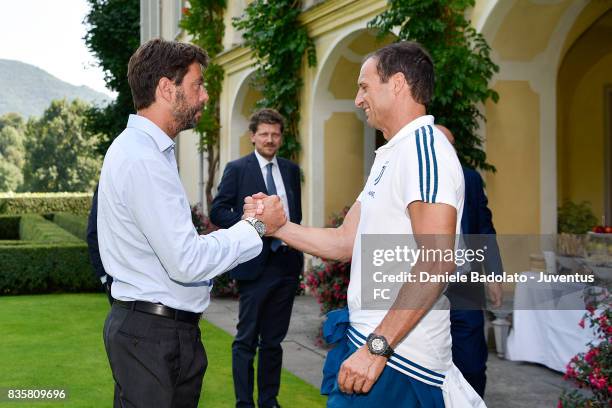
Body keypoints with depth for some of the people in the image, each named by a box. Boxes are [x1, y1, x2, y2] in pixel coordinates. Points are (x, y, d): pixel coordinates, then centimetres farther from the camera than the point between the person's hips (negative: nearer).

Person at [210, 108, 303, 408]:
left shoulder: (291, 170, 12)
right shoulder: (237, 169, -2)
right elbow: (218, 211, -8)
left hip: (287, 264, 5)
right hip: (255, 265, -4)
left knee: (273, 340, 12)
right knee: (246, 340, 2)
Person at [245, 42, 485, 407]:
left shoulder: (424, 147, -15)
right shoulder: (390, 157, 17)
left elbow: (437, 261, -24)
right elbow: (346, 242, 17)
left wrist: (377, 347, -26)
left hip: (397, 359, -9)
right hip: (370, 342, 9)